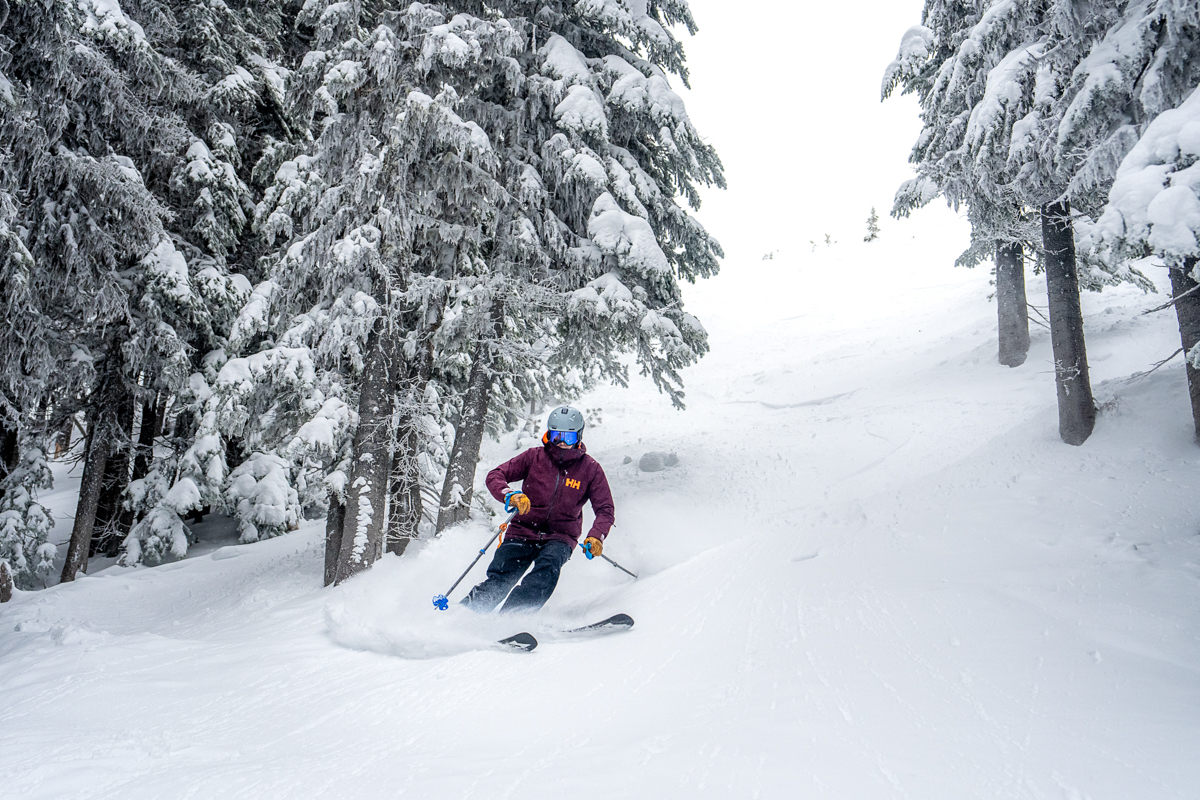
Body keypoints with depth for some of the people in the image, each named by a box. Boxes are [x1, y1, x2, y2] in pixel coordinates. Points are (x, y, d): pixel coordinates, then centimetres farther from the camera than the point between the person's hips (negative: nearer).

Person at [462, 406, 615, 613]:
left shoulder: (590, 468, 0)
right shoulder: (535, 457, 0)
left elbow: (605, 509, 1)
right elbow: (495, 476, -2)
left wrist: (596, 536, -20)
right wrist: (510, 495, -25)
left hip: (560, 537, -1)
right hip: (523, 531, 1)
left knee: (548, 567, -33)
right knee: (498, 580, -19)